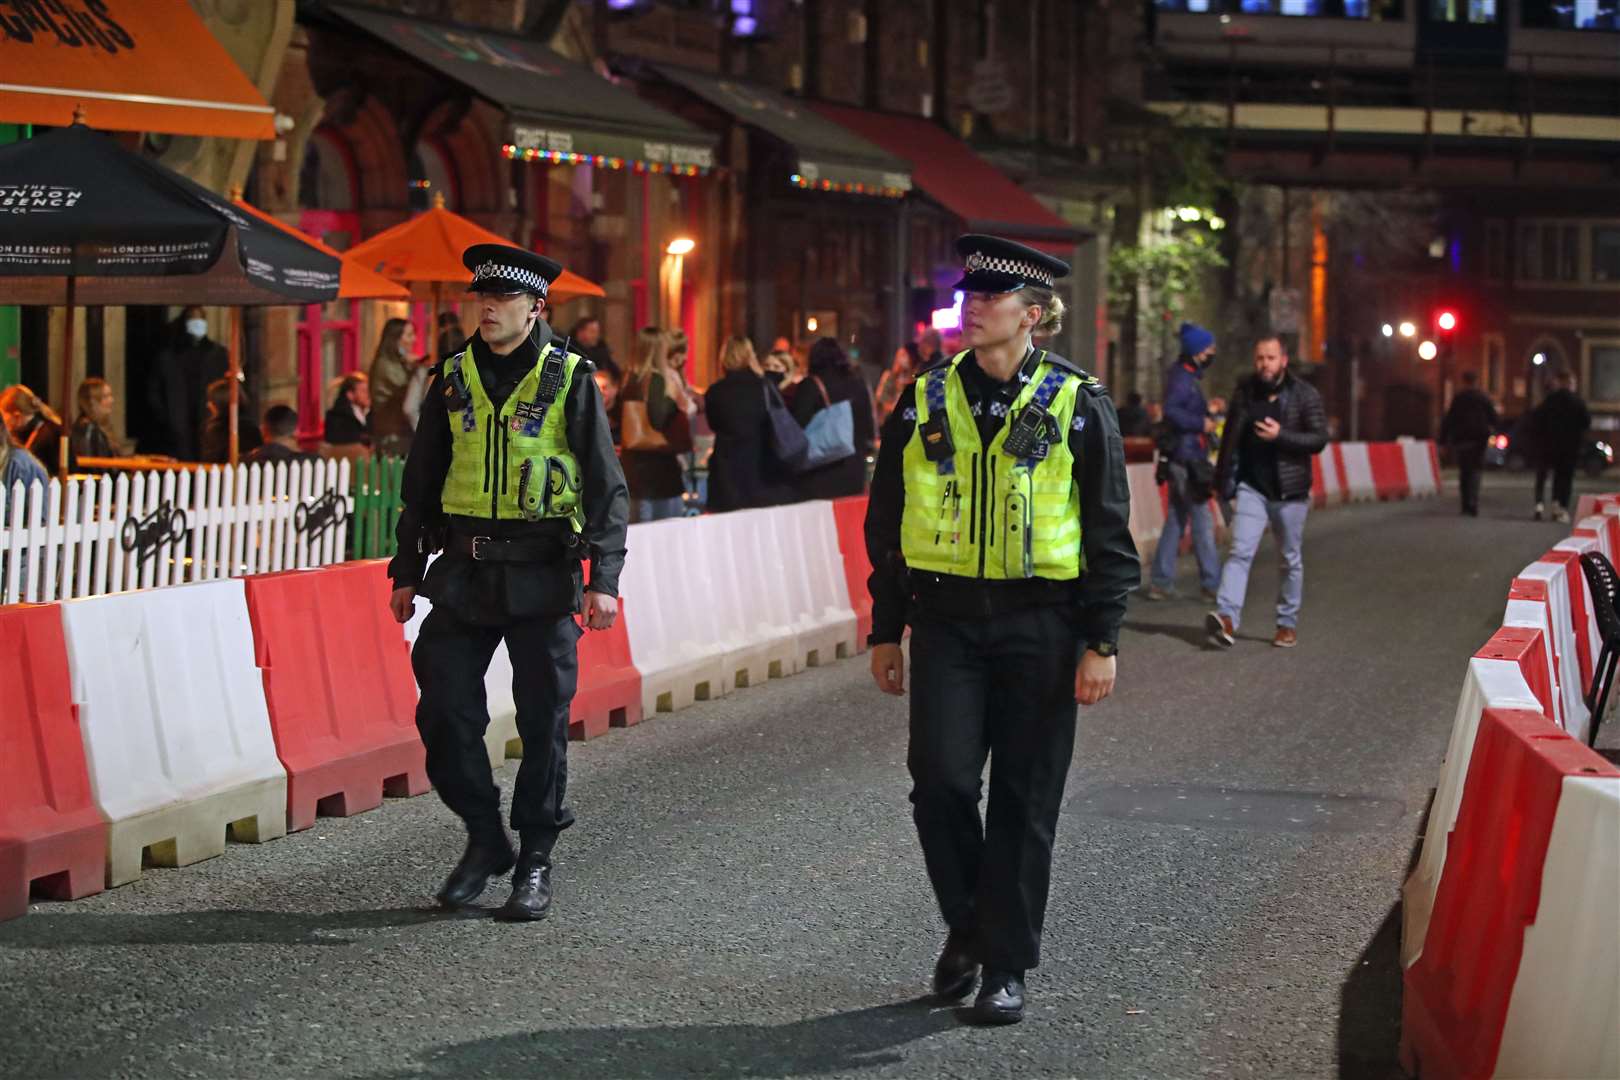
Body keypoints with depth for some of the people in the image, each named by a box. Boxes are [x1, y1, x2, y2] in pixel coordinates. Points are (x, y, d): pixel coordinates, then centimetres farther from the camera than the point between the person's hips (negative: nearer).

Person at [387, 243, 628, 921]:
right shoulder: (453, 380, 9)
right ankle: (485, 839, 19)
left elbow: (606, 488, -2)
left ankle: (535, 862, 13)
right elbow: (422, 482, 16)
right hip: (464, 572, 3)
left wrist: (604, 579, -11)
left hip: (541, 576, -3)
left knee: (543, 723, 1)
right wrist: (407, 572, 13)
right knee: (444, 713, 0)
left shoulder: (569, 381, -1)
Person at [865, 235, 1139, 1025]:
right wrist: (885, 632, 8)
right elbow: (887, 524, 12)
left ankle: (1006, 966, 13)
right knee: (941, 782, -7)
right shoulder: (924, 403, 6)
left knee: (1025, 802, 3)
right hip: (945, 620, 2)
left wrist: (1101, 643, -6)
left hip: (1040, 625, -2)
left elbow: (1108, 536, 0)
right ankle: (966, 926, 18)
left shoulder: (1078, 406, -1)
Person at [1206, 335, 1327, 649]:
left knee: (1290, 560, 8)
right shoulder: (1244, 392, 6)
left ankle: (1288, 624, 19)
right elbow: (1231, 437, 14)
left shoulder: (1305, 395, -3)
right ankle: (1227, 617, -24)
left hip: (1289, 491, -1)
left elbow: (1319, 439, -8)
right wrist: (1223, 479, 11)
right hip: (1251, 486, 1)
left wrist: (1280, 435, -20)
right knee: (1240, 551, -13)